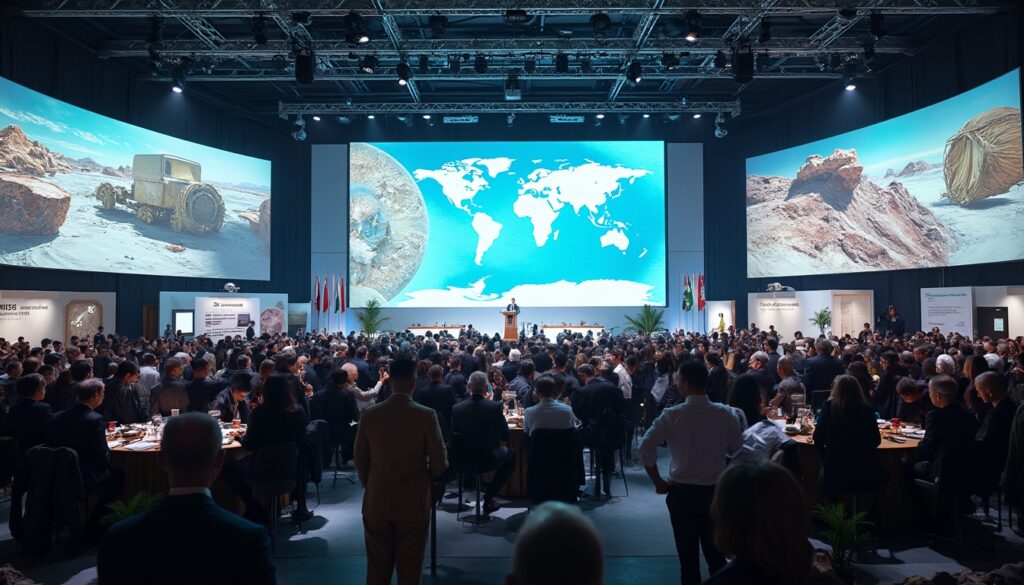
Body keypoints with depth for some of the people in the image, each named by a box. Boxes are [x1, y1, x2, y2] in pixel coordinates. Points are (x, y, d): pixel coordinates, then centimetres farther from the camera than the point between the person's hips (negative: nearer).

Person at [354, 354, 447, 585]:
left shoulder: (369, 414, -6)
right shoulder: (426, 416, -13)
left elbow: (360, 461, 3)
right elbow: (439, 464, -9)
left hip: (376, 504, 2)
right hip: (414, 504, -2)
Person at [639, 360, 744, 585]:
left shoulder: (672, 415, -13)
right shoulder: (726, 414, -6)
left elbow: (646, 448, -18)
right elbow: (738, 451, -4)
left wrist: (658, 482, -7)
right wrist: (728, 479, 12)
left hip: (682, 492, -2)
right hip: (715, 491, 2)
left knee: (688, 555, 11)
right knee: (716, 554, 18)